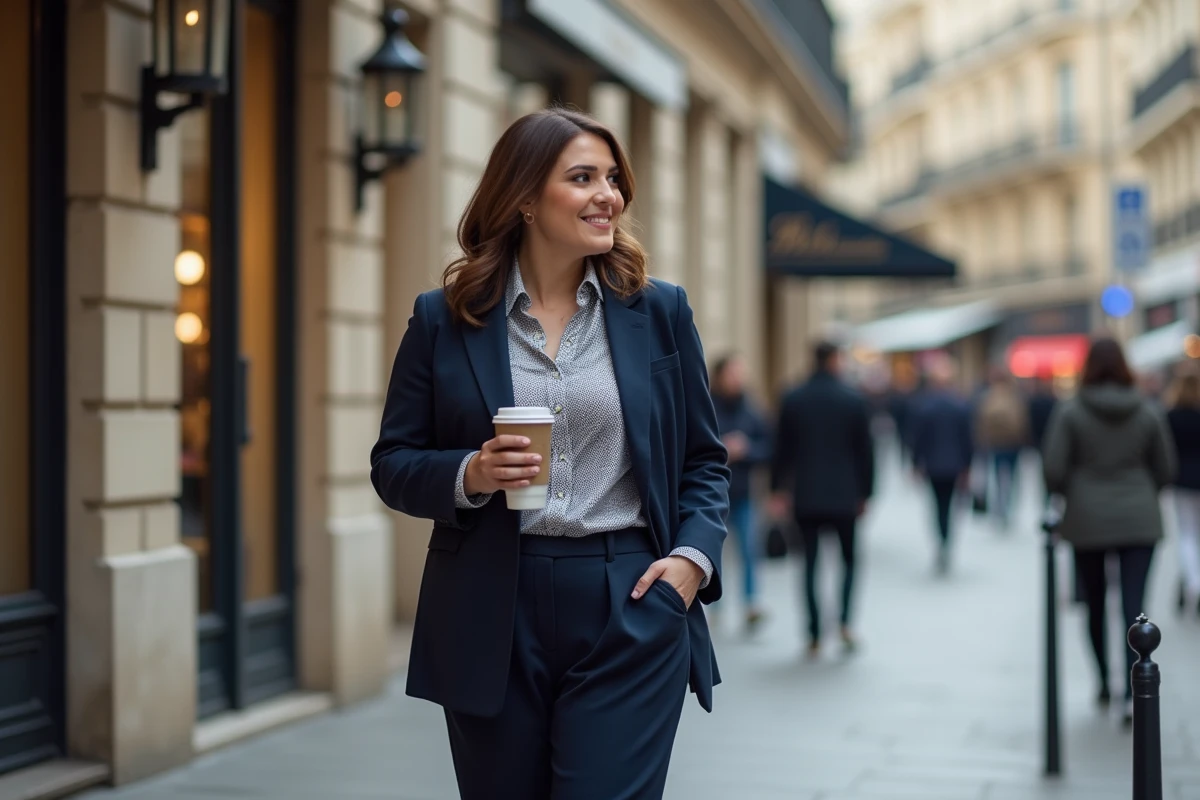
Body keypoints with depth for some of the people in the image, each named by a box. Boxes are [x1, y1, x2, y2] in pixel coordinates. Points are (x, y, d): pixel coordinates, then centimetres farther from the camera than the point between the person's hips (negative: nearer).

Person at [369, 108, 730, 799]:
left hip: (630, 609, 0)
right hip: (493, 618, 1)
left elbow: (704, 459, 11)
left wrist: (694, 555, -5)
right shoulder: (444, 320, 4)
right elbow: (393, 464, 6)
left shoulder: (660, 311, 7)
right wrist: (469, 475, -14)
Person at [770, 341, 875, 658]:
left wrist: (778, 489, 10)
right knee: (848, 558, 14)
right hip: (844, 495, -1)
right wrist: (865, 493, 8)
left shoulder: (792, 400, 0)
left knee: (810, 562, 6)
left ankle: (815, 635, 4)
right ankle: (845, 622, -3)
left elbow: (782, 449, 3)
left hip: (805, 496, 1)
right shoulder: (853, 400, -3)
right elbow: (865, 451, 0)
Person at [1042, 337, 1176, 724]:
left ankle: (1104, 685, 25)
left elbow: (1053, 469, -10)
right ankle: (1133, 692, -16)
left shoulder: (1069, 411, -7)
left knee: (1095, 604, 15)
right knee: (1134, 607, -3)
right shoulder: (1149, 412, 0)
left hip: (1087, 522, 0)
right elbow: (1165, 470, 5)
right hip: (1139, 521, 1)